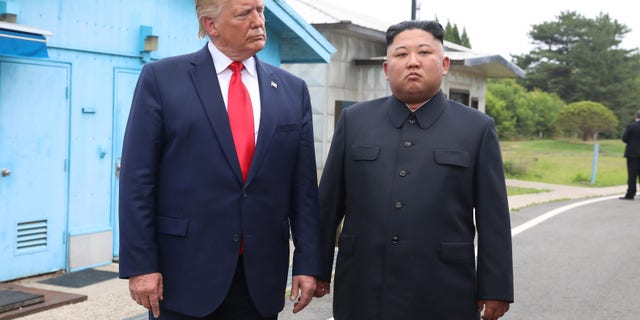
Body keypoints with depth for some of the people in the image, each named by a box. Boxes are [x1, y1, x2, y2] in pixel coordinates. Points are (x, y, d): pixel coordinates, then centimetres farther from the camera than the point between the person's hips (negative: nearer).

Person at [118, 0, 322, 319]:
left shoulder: (292, 90, 8)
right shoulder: (162, 77, -1)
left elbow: (304, 186, 6)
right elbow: (138, 179, -4)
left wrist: (307, 262, 2)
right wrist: (139, 264, -9)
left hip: (261, 276, 3)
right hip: (184, 275, -2)